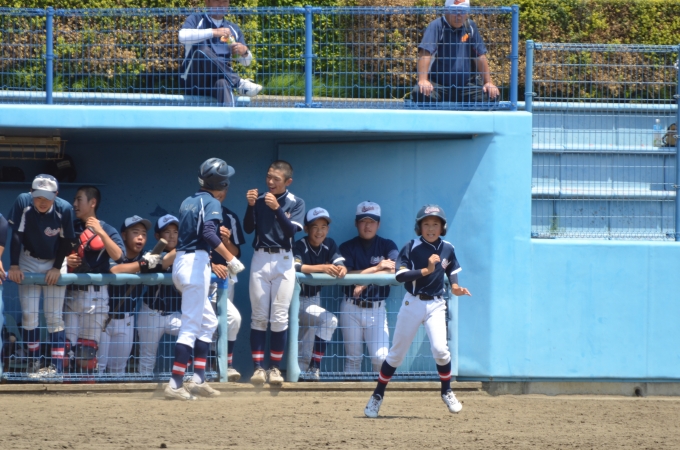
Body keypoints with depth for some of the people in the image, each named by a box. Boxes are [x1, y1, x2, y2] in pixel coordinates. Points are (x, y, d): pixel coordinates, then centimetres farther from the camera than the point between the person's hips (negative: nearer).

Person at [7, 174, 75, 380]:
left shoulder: (64, 209, -22)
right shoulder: (23, 203, -22)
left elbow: (66, 242, -10)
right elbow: (16, 236, -18)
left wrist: (57, 268, -13)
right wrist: (14, 266, -20)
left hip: (55, 264, -1)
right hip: (29, 262, 1)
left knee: (54, 316, -4)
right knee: (29, 313, -5)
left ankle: (57, 367, -7)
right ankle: (34, 362, 5)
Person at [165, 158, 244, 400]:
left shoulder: (188, 202, 15)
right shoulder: (212, 203, -8)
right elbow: (208, 233, -24)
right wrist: (230, 258, -25)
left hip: (180, 262, 8)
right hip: (196, 264, -8)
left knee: (208, 322, 17)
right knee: (191, 327, -8)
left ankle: (198, 379, 12)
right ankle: (175, 384, -12)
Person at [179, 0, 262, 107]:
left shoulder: (233, 29, 18)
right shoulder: (196, 20, 7)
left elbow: (246, 62, 18)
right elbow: (183, 36, -16)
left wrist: (244, 52, -6)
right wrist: (213, 32, -23)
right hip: (194, 81, -2)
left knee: (222, 83, -35)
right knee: (203, 50, -31)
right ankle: (239, 83, -29)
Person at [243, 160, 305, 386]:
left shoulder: (296, 203, 1)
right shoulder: (259, 199, 6)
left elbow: (291, 230, -11)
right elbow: (248, 228, -1)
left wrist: (277, 209, -22)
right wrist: (250, 206, -16)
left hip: (283, 261, -1)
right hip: (260, 259, 1)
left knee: (279, 317, -3)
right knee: (259, 316, -1)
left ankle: (275, 367, 3)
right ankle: (258, 367, -1)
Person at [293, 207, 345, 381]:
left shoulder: (329, 245, 0)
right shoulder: (300, 246, -19)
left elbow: (339, 263, -13)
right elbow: (295, 267, -37)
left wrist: (341, 269, -38)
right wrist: (322, 267, -50)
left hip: (314, 299, 7)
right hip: (298, 300, -7)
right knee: (329, 320, -25)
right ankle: (313, 368, -22)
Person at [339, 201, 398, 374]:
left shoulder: (387, 246, 5)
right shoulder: (347, 248, 5)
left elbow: (394, 269, -14)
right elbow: (346, 275, -11)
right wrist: (377, 268, -13)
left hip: (376, 309, -1)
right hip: (351, 308, 1)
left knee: (381, 357, -14)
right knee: (353, 358, 3)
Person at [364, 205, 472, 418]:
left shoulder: (447, 249, 2)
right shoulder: (411, 248, -9)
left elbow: (452, 271, 19)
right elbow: (400, 275, -19)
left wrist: (455, 287, 0)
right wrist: (426, 270, -28)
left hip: (436, 304, 2)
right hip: (412, 304, -2)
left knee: (440, 349, -17)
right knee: (397, 352, 5)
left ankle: (447, 392, 6)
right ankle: (377, 396, 18)